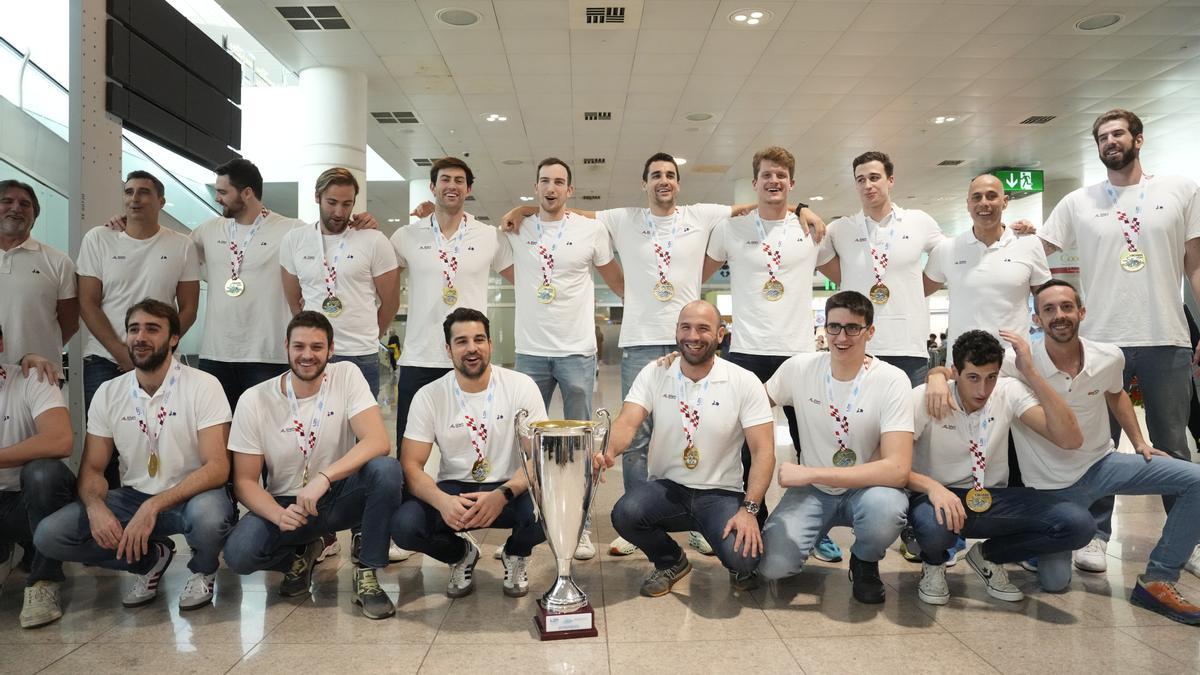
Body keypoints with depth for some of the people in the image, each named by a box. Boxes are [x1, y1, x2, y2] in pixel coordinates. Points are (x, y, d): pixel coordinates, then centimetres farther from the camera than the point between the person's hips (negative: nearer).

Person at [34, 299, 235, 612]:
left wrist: (154, 506, -30)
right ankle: (151, 558, 8)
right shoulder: (108, 393, 2)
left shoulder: (203, 386, -13)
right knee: (49, 534, -16)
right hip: (133, 497, 4)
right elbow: (92, 468, 3)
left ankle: (203, 570, 0)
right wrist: (96, 506, -20)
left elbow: (218, 467, -20)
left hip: (191, 495, -4)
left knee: (208, 514, -38)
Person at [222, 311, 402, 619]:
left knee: (386, 470, -31)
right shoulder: (254, 400, -9)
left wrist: (324, 478, -36)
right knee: (238, 553, -28)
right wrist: (279, 515, -27)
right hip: (286, 503, 1)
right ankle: (302, 553, 9)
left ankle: (366, 571, -11)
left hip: (341, 497, 0)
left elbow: (378, 441, -22)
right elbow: (244, 480, -6)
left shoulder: (347, 376, -10)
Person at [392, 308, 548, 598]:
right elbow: (410, 465, -8)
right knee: (403, 525, -27)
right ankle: (461, 554, 9)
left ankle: (516, 554, 7)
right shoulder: (428, 397, -5)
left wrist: (502, 495, -31)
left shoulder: (521, 386, -8)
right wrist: (442, 500, -29)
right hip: (453, 490, 1)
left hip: (509, 490, -1)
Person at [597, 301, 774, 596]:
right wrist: (608, 451, -38)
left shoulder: (745, 382, -8)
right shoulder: (654, 374, -2)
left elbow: (763, 450, -9)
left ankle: (741, 564, 15)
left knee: (743, 558, -28)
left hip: (721, 493, -2)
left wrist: (749, 509, -20)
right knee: (624, 513, -28)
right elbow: (628, 422, -14)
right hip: (666, 487, 2)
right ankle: (670, 561, 7)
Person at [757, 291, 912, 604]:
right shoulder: (799, 368, -7)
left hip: (866, 487, -1)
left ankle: (865, 563, -1)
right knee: (771, 564, -23)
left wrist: (810, 473, -27)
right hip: (811, 491, 2)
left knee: (885, 507, -38)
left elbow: (898, 469, -24)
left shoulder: (891, 380, -16)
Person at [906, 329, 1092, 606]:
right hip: (939, 497, -3)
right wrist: (931, 486, -38)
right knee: (933, 527, -41)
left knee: (1079, 524, -20)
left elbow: (1071, 439, -17)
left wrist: (1031, 373, -24)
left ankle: (988, 556, 9)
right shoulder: (924, 398, -15)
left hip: (993, 499, 4)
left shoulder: (1009, 392, -6)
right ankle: (933, 564, 2)